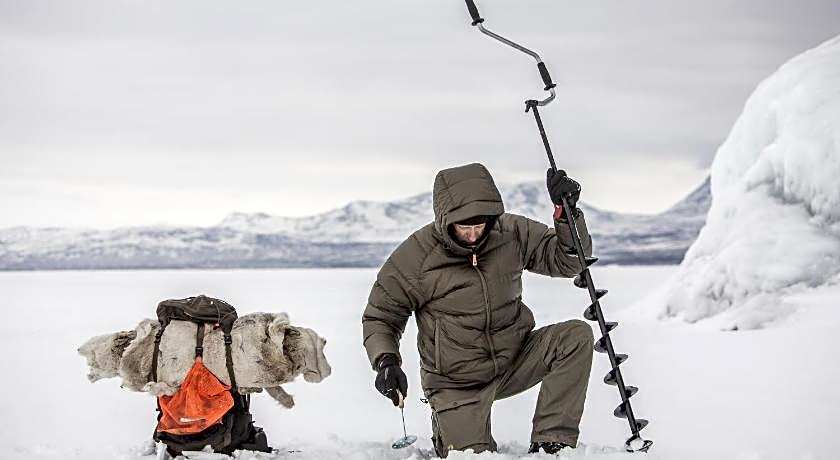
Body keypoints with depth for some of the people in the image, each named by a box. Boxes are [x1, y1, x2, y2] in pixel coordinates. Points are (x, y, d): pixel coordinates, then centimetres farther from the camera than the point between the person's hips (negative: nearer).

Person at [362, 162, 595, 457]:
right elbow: (380, 316, -4)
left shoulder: (512, 233, -8)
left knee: (577, 335, -20)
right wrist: (385, 360, -23)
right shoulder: (416, 255, -15)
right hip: (458, 382, -3)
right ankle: (446, 430, 21)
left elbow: (568, 261, -2)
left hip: (514, 360, 3)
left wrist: (567, 213, -20)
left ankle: (551, 442, -15)